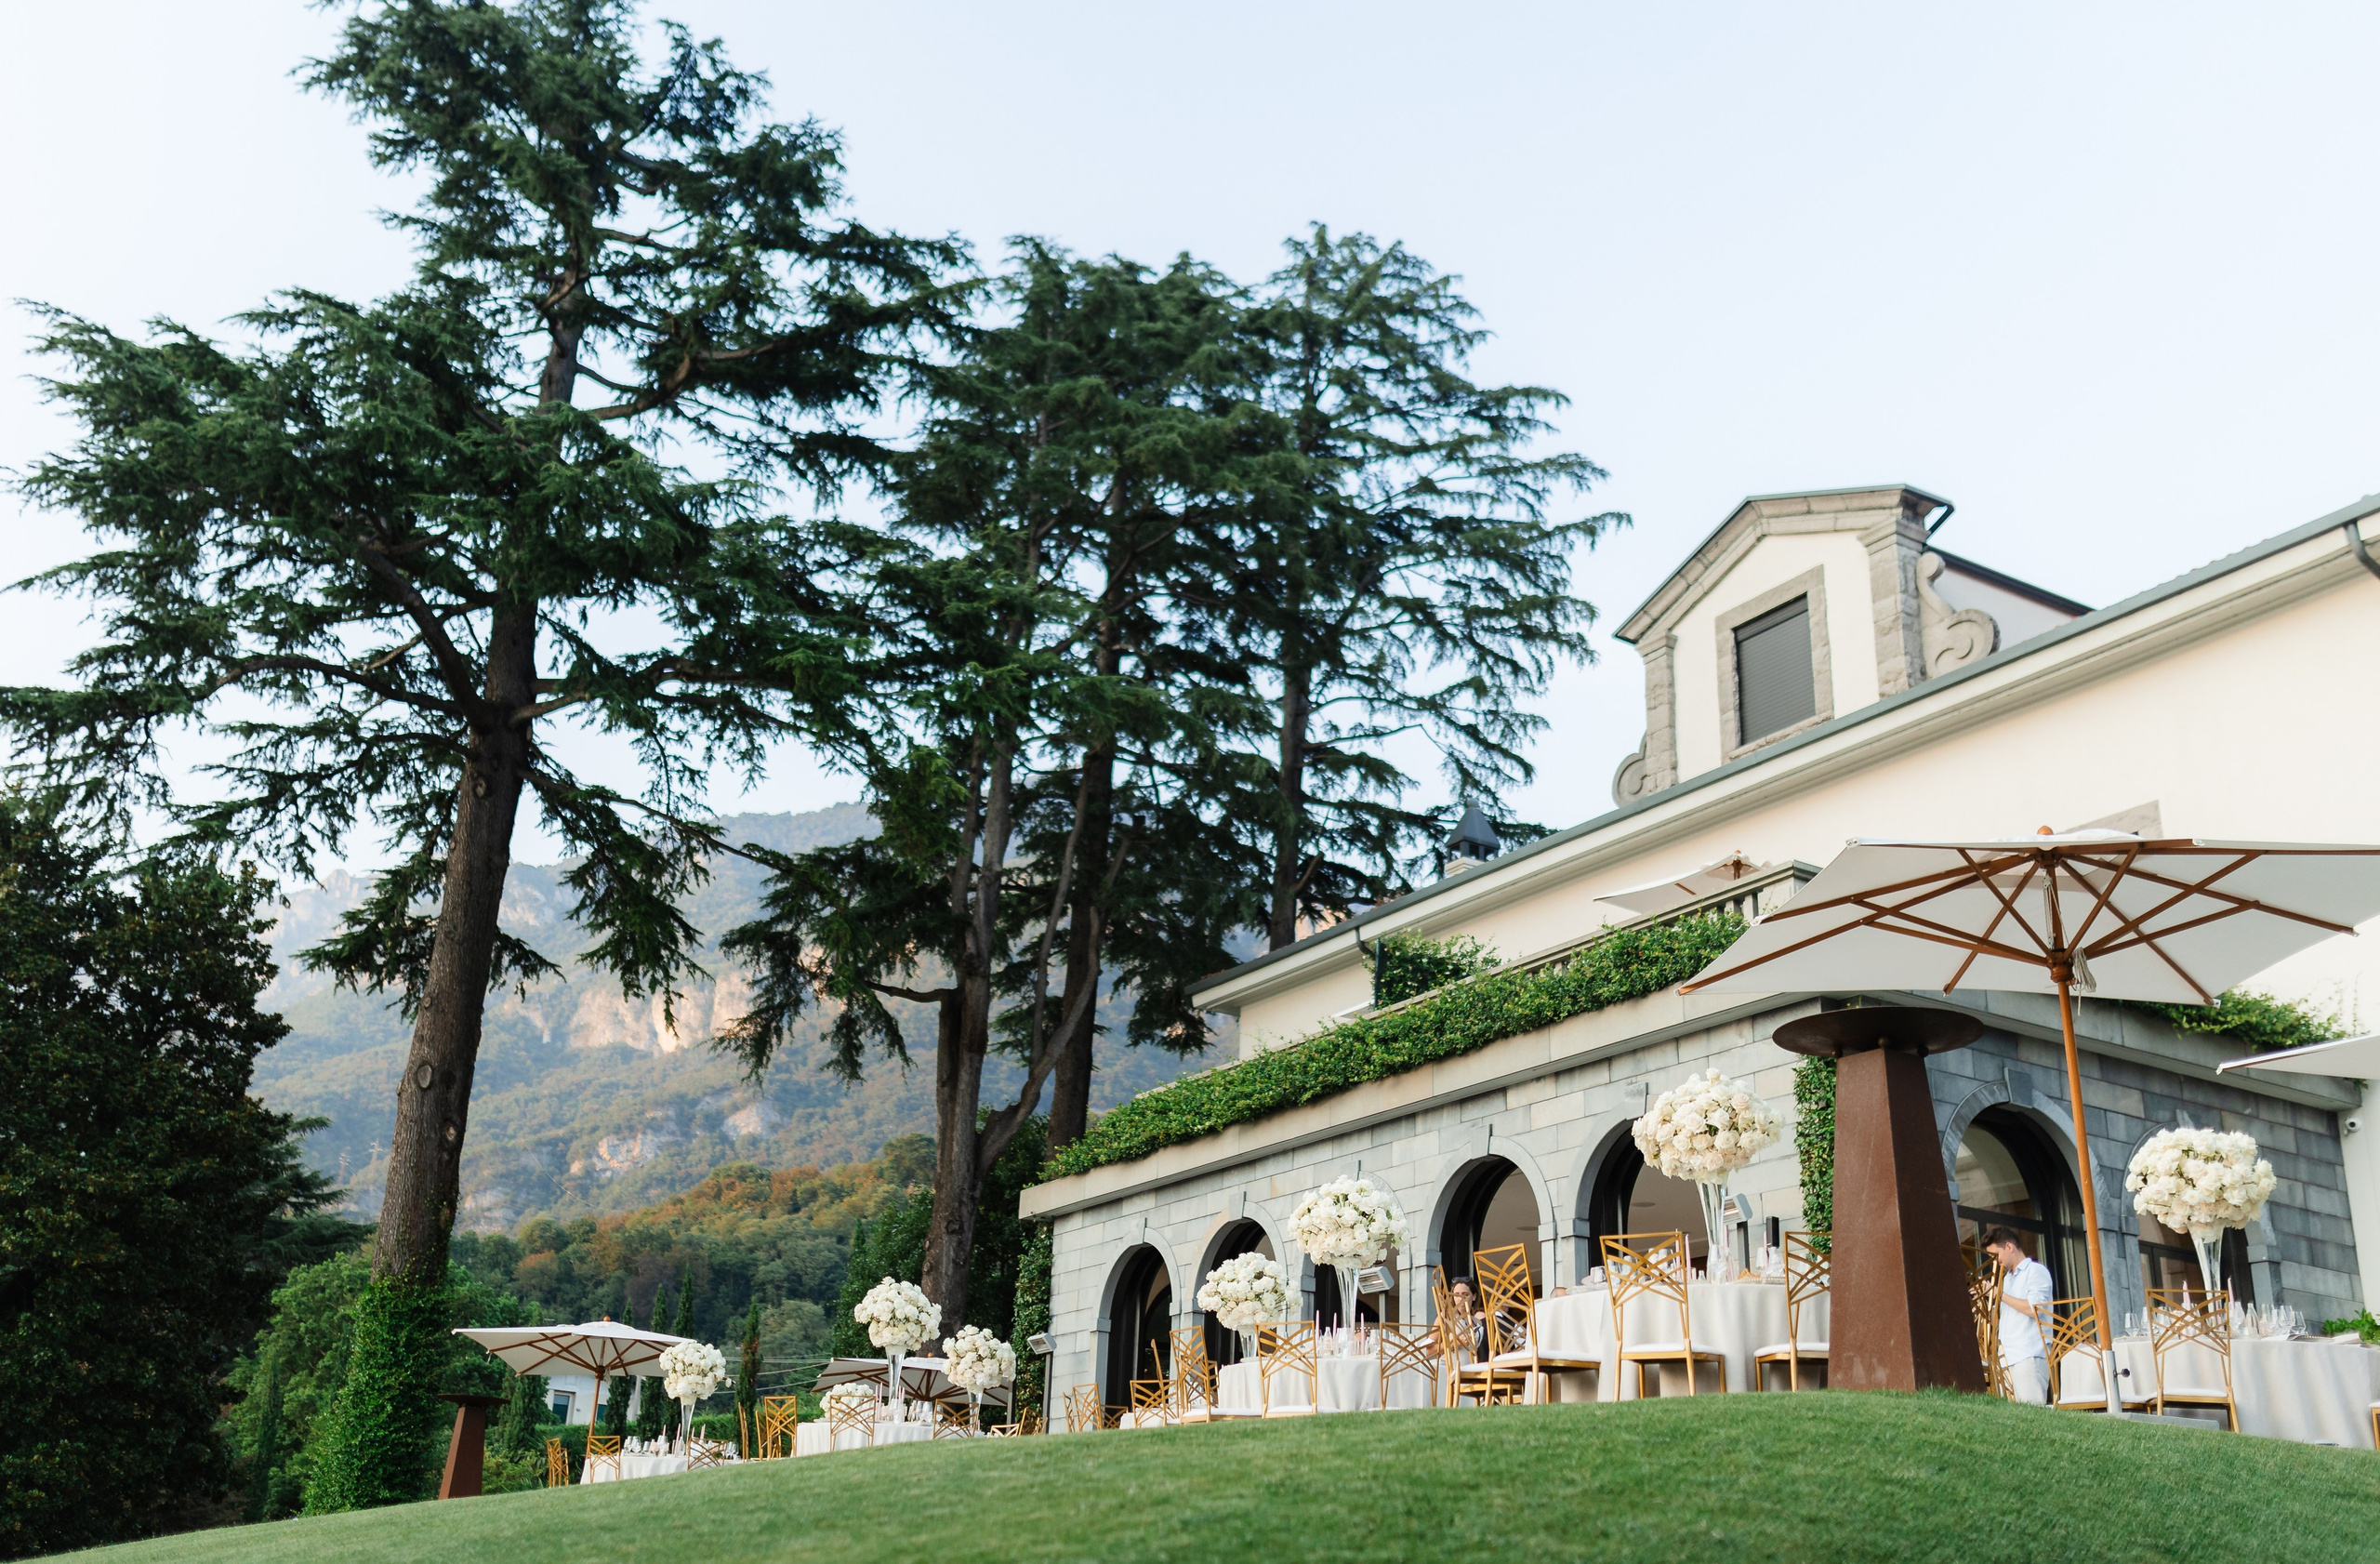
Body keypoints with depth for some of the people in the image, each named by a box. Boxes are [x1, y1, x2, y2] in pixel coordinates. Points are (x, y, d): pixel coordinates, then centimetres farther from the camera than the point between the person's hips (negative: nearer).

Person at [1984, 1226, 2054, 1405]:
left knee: (2032, 1410, -13)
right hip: (2009, 1357, 8)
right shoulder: (2008, 1278, 24)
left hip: (2030, 1355, -8)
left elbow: (2035, 1308, -16)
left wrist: (2001, 1295, -10)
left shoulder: (2036, 1271, -1)